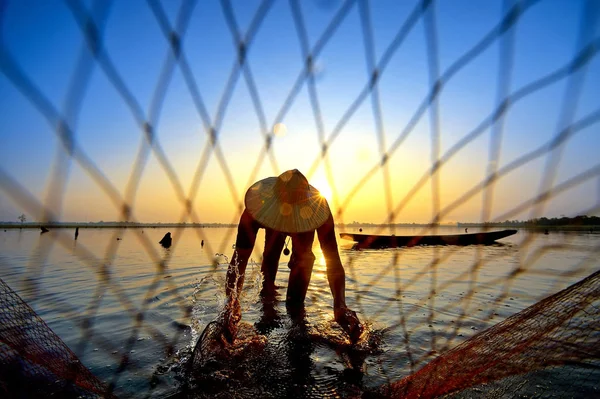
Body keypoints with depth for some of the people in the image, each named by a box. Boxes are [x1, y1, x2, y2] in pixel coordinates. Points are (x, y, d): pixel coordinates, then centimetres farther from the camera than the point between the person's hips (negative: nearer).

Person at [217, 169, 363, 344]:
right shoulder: (256, 209, -47)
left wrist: (340, 306, -63)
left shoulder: (318, 209, -47)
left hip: (303, 226, 0)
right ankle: (266, 293, 31)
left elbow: (333, 261, -49)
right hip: (272, 225, 1)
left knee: (303, 259, -15)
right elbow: (239, 258, -51)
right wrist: (232, 300, -67)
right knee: (270, 260, -4)